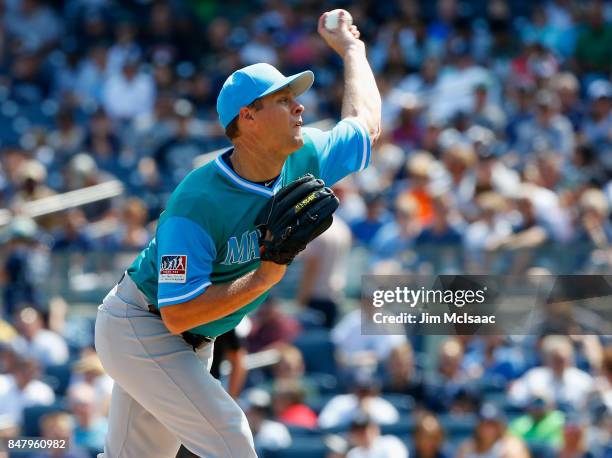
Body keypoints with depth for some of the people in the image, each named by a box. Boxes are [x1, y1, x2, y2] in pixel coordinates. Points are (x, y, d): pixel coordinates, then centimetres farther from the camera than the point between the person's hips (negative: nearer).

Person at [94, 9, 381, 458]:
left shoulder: (304, 160, -7)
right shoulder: (198, 203, -29)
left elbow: (365, 122, 14)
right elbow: (177, 314, -31)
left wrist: (351, 48, 23)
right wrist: (264, 278, -34)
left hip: (193, 343, 8)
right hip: (139, 330, -8)